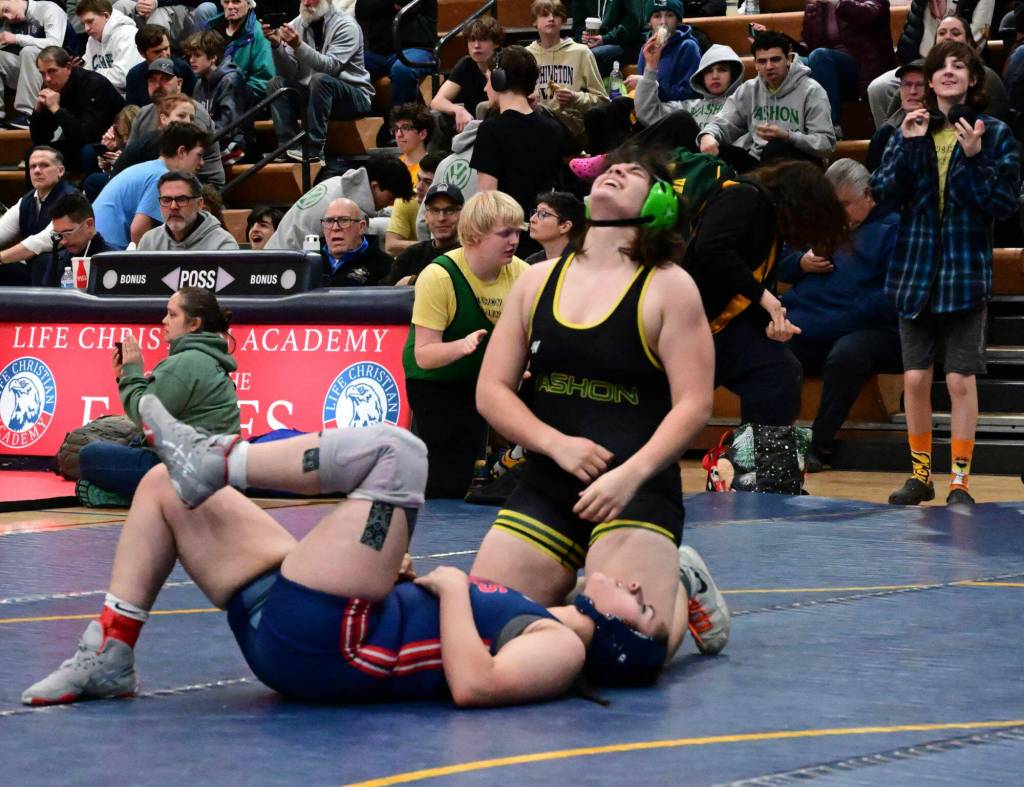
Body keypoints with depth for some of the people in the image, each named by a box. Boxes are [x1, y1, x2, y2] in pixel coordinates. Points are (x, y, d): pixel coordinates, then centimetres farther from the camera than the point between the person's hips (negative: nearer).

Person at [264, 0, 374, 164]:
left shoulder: (345, 25, -13)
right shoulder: (297, 25, 1)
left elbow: (330, 67, -26)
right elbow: (289, 73, -4)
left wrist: (299, 46, -37)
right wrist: (277, 45, -21)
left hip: (354, 96, -6)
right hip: (313, 91, 6)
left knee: (319, 79, -33)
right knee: (277, 83, -14)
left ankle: (314, 150, -34)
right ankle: (290, 146, -25)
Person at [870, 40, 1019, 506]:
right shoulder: (910, 130, 7)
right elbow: (883, 194, -2)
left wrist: (975, 158, -19)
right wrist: (908, 146, -13)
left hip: (966, 274, -3)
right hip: (915, 271, 3)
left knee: (961, 379, -3)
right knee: (915, 378, 4)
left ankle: (960, 481, 8)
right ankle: (921, 475, 19)